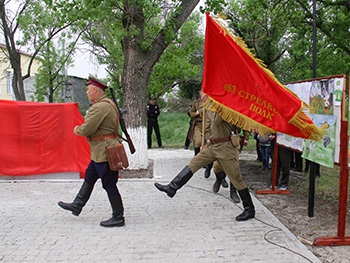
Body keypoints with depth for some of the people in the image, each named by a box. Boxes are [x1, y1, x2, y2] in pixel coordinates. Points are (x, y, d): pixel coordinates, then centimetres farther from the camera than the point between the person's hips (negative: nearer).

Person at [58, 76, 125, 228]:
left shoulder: (100, 107, -21)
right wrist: (81, 129, 5)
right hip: (100, 152, 11)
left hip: (104, 152, -11)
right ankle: (77, 205, 36)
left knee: (109, 185, -1)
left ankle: (118, 218, 10)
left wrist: (77, 130, -1)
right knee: (89, 177, 21)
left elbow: (86, 129, -23)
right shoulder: (107, 104, 13)